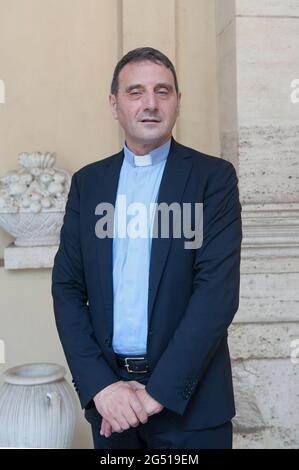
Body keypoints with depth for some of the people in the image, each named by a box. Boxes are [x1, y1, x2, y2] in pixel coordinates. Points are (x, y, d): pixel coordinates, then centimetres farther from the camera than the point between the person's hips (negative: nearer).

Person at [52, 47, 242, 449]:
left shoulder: (214, 177, -5)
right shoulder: (87, 182, 5)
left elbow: (218, 290, -13)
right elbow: (67, 287, 1)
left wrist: (159, 391, -16)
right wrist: (99, 386, -10)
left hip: (189, 398, -2)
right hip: (108, 397, 3)